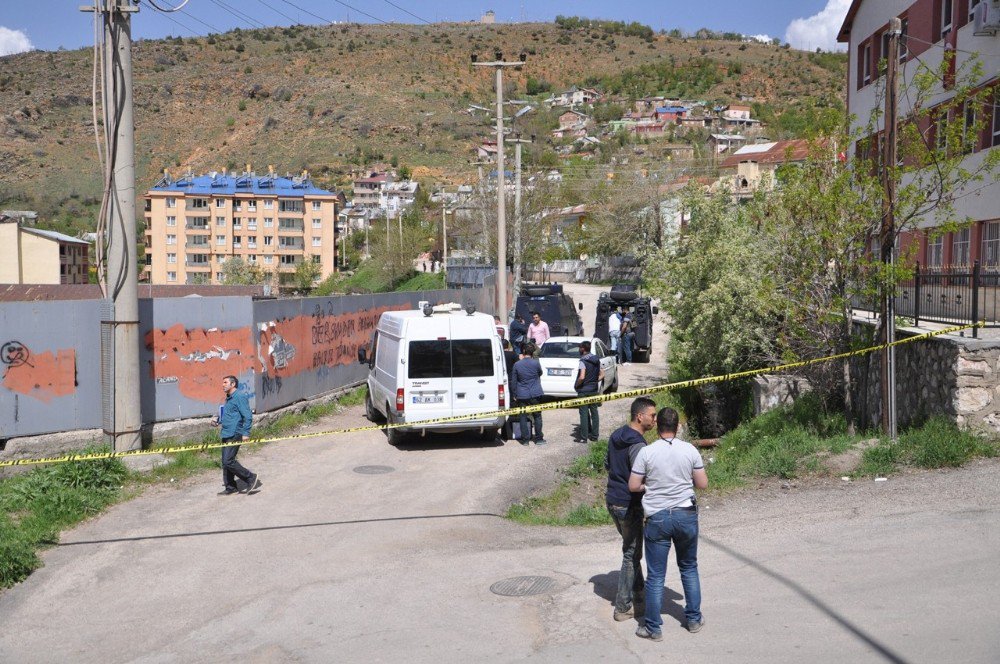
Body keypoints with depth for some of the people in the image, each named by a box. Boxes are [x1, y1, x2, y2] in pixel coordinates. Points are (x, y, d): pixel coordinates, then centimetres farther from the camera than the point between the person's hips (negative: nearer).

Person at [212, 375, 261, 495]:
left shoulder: (239, 396, -11)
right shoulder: (228, 398, 18)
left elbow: (248, 416, -16)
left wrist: (245, 433, -21)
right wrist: (218, 420, 15)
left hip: (234, 435, -10)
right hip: (226, 434, 10)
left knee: (228, 461, -15)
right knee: (226, 462, 11)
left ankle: (251, 478, -4)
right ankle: (230, 487, 20)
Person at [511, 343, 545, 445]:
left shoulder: (517, 364, -4)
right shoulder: (536, 363, -9)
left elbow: (514, 381, 2)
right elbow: (540, 373, 12)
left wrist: (514, 394, 12)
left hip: (522, 395, 1)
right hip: (535, 394, 0)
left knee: (523, 417, 6)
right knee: (537, 416, 9)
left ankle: (525, 439, 7)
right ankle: (538, 438, 11)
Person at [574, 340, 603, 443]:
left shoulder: (583, 361, -16)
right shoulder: (596, 360, 8)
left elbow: (582, 377, -26)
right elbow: (602, 375, 10)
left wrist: (576, 385, -10)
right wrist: (594, 382, 12)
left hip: (584, 391, -7)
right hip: (594, 390, 7)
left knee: (584, 413, -3)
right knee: (594, 412, 11)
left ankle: (584, 437, 0)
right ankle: (594, 435, 17)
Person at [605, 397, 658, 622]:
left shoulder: (616, 436, 5)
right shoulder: (637, 445, -23)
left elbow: (607, 465, 18)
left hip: (612, 500, 9)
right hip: (628, 505, -9)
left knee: (632, 549, 25)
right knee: (631, 555, 2)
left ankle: (638, 589, 39)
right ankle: (623, 608, 8)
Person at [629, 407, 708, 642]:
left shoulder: (646, 452, -10)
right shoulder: (690, 450, -4)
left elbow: (633, 486, -6)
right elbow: (703, 484, 1)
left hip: (658, 518, -2)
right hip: (686, 515, 2)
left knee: (656, 575, 6)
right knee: (689, 568, 21)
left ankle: (653, 628, 13)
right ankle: (694, 619, 29)